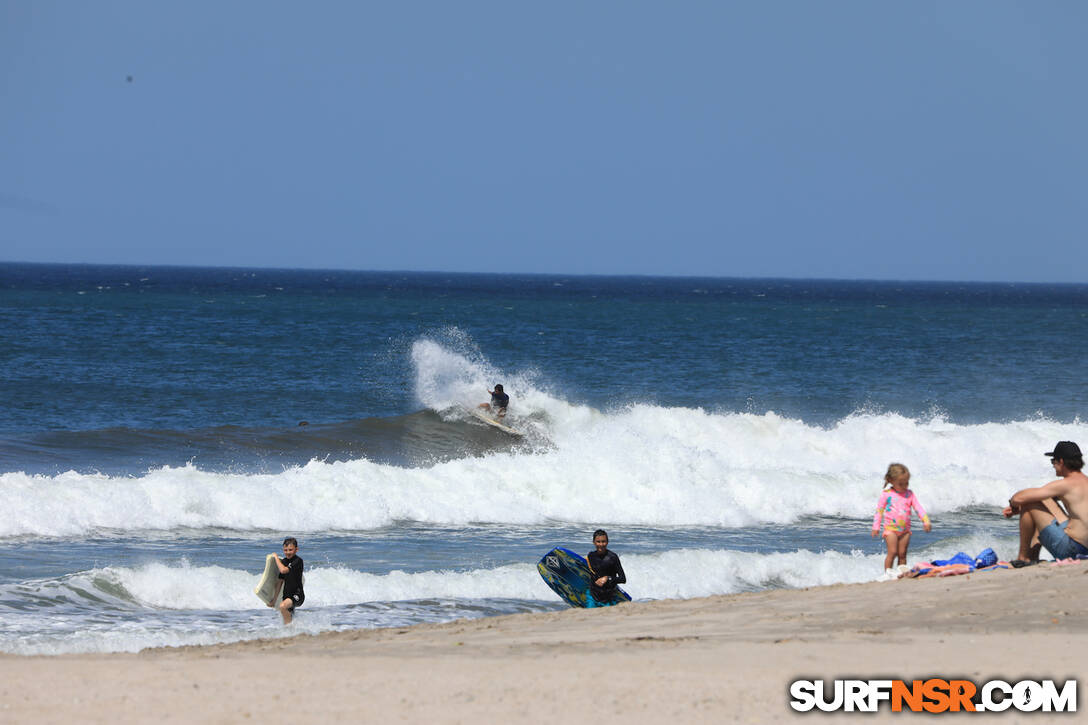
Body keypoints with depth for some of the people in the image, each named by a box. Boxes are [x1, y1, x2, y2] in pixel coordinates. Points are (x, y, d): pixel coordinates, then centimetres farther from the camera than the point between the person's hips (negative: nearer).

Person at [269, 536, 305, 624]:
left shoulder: (298, 561, -13)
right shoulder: (284, 561, 9)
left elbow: (283, 570, -25)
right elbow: (280, 581, 14)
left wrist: (276, 558, -10)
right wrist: (274, 600, 14)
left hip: (297, 595, -8)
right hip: (287, 595, 8)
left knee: (283, 606, -33)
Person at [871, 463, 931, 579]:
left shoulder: (909, 494, 5)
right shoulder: (886, 494, -4)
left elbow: (919, 507, 3)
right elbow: (879, 511, 0)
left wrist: (926, 522, -8)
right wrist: (876, 527, -1)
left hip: (905, 530, 3)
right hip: (891, 529, -3)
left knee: (902, 554, 5)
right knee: (892, 552, -13)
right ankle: (887, 572, -7)